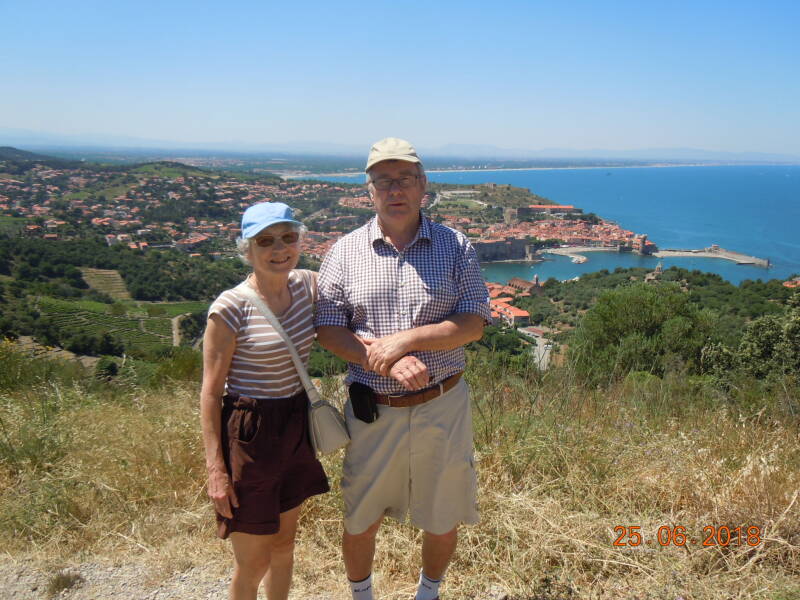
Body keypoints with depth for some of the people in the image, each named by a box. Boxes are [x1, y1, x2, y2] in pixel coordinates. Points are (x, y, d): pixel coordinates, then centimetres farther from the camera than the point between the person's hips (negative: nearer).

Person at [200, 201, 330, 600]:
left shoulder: (305, 285, -2)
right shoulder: (230, 308, -18)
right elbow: (210, 393, -13)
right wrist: (216, 468, -14)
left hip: (295, 428, 6)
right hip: (249, 435, -6)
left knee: (284, 543, 23)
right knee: (252, 564, 9)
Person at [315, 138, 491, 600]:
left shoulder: (456, 246, -2)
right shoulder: (345, 252, 0)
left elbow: (474, 323, -7)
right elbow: (328, 330, -5)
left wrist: (405, 340, -19)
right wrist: (388, 363, -19)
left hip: (442, 405, 0)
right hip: (373, 409, 0)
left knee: (443, 521, 16)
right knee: (360, 520, 15)